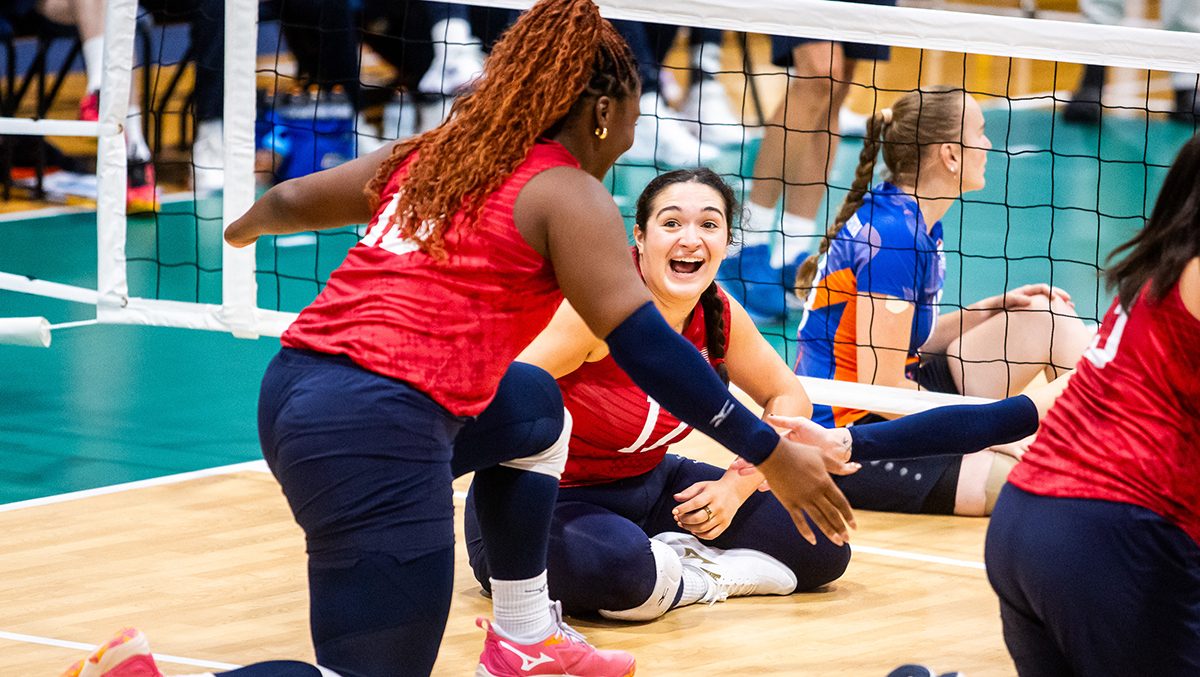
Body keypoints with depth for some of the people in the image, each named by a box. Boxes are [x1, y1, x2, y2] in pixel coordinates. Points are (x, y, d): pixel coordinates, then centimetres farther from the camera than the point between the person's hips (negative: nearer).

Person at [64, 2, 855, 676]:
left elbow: (293, 200, 32)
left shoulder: (432, 155, 19)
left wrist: (249, 226, 56)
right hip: (379, 434, -10)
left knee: (535, 407, 33)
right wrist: (770, 453, -9)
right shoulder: (569, 196, -2)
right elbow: (643, 346, -10)